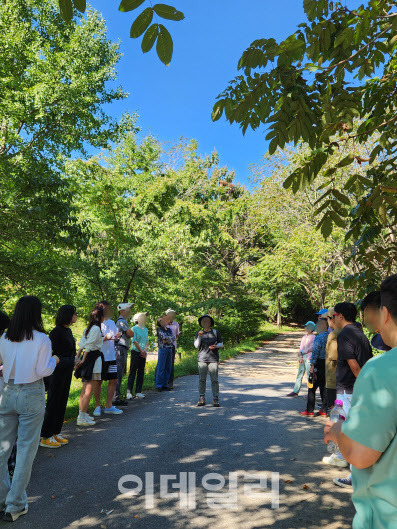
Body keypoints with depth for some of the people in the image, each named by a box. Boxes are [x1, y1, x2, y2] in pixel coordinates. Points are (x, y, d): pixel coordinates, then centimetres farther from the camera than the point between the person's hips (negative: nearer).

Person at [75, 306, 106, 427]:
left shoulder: (88, 328, 15)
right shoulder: (96, 328, -13)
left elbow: (81, 345, 13)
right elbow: (89, 346, -17)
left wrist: (78, 358, 12)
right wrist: (83, 360, -13)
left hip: (88, 358, 10)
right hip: (94, 359, -10)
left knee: (85, 390, 16)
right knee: (89, 391, -5)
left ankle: (82, 414, 24)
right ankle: (82, 418, -3)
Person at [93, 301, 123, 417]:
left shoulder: (111, 323, 14)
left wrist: (117, 336, -2)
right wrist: (105, 339, -25)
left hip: (111, 356, 6)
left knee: (113, 380, 7)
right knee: (98, 382, 2)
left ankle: (109, 406, 17)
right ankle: (97, 406, 16)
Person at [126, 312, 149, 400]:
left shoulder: (145, 329, 15)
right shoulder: (134, 329, -6)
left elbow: (147, 341, 14)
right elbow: (134, 341, -10)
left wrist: (145, 350, -2)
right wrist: (141, 351, -8)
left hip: (143, 354, 6)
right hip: (136, 352, -6)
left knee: (141, 373, 7)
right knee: (133, 372, -5)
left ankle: (138, 392, 12)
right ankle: (129, 392, 0)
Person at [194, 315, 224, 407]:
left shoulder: (215, 332, 6)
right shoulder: (198, 333, 8)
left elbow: (221, 344, 9)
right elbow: (196, 346, 0)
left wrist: (216, 346, -11)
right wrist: (199, 337, -15)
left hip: (213, 359, -1)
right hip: (202, 359, 1)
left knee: (214, 380, -4)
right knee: (202, 379, 0)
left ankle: (215, 400, 4)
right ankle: (201, 399, 10)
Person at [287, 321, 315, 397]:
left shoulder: (313, 337, -3)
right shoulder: (304, 337, 18)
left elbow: (311, 348, -12)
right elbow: (301, 348, 13)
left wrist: (302, 352, -13)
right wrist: (300, 357, 0)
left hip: (309, 358, -7)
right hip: (302, 358, 7)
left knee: (309, 375, -4)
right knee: (299, 374, 7)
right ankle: (295, 391, 11)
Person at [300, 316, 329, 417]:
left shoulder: (319, 337, -14)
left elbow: (315, 352, -16)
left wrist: (312, 366, -13)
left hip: (319, 363, -7)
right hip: (328, 364, 7)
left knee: (312, 388, 2)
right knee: (324, 387, 13)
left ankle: (310, 411, 6)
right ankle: (324, 410, 16)